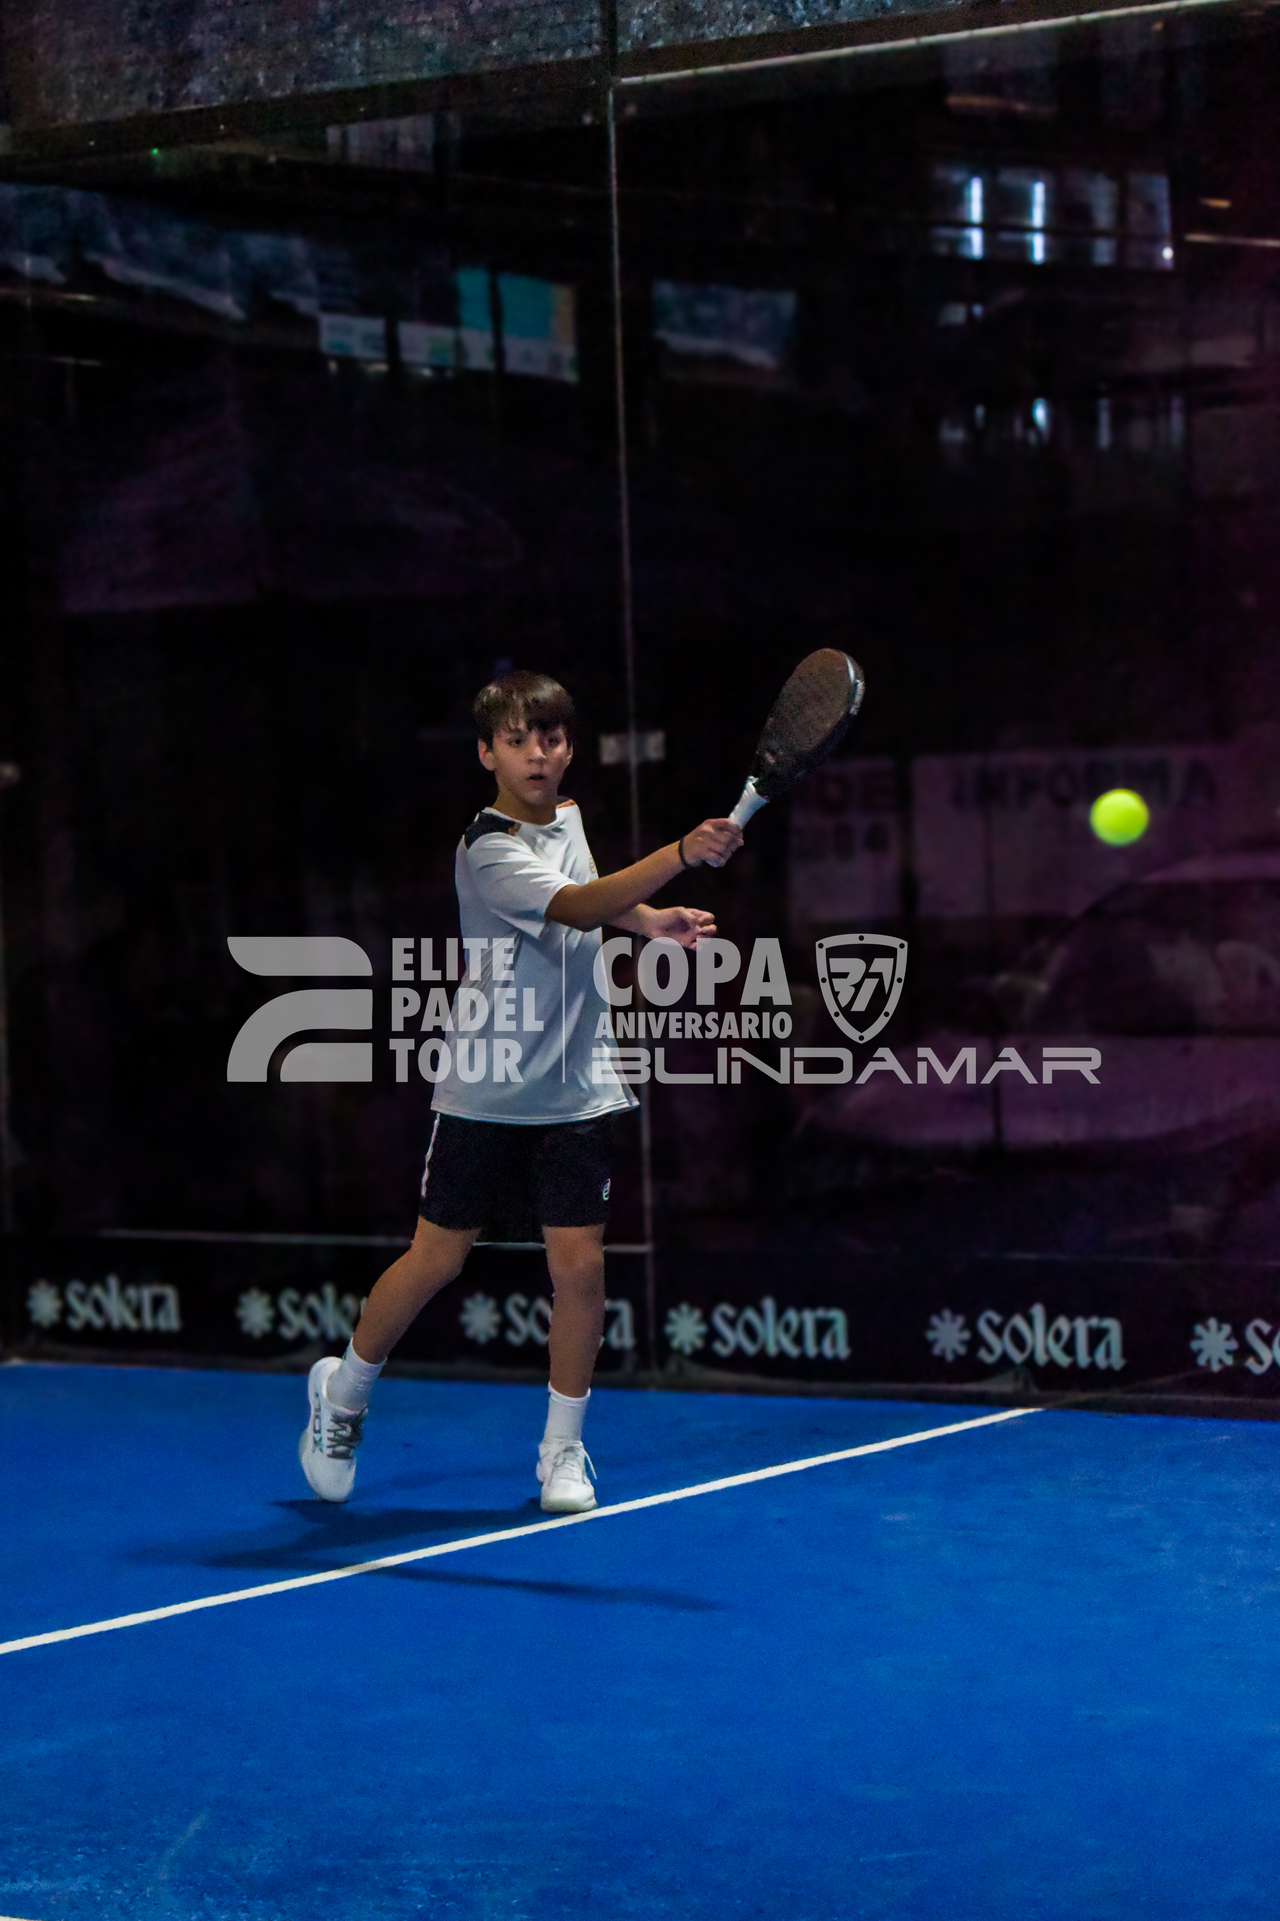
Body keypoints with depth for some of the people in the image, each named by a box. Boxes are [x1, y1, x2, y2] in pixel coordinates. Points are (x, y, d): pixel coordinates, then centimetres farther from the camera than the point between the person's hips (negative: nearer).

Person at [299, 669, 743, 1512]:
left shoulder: (567, 818, 5)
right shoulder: (488, 851, -18)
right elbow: (575, 906, -34)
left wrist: (650, 918, 8)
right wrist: (680, 855, -46)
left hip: (576, 1089, 5)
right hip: (485, 1091, -5)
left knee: (579, 1263, -3)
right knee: (438, 1259, 5)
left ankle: (563, 1450, 12)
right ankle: (344, 1390, 30)